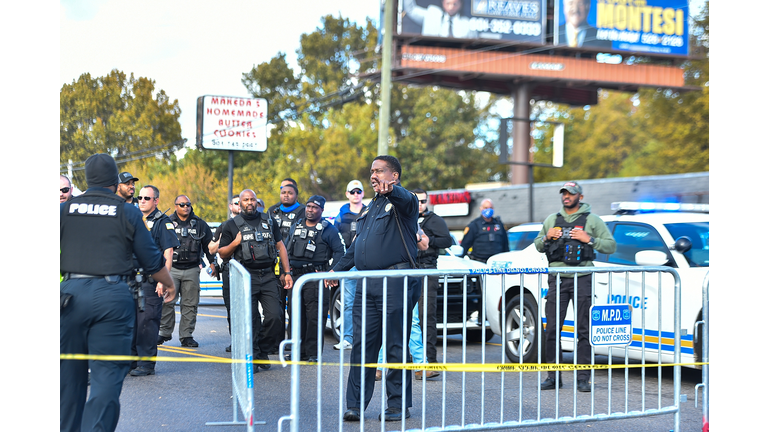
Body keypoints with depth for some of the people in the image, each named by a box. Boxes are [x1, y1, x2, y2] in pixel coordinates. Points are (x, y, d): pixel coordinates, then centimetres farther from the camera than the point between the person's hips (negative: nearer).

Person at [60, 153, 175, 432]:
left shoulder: (65, 209, 8)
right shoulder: (128, 212, 4)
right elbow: (152, 260, 8)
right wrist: (169, 284, 26)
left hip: (71, 291, 2)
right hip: (113, 295, -2)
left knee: (69, 372, 14)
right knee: (108, 373, -1)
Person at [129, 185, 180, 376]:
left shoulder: (162, 222, -4)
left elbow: (168, 254, -9)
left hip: (150, 280, -6)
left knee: (147, 321, -5)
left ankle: (146, 364, 1)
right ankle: (131, 360, 19)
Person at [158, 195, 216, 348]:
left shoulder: (200, 224, 10)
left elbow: (209, 244, 16)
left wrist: (212, 263, 9)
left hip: (192, 269, 1)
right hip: (171, 268, -1)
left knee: (190, 304, 2)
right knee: (167, 302, -8)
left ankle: (186, 335, 8)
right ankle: (165, 332, 5)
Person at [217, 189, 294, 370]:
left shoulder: (269, 221, 15)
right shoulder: (232, 225, 8)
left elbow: (280, 246, 17)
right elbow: (222, 253, 9)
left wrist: (287, 272, 10)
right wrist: (235, 243, -10)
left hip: (268, 276, 2)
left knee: (274, 316, -8)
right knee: (250, 320, -6)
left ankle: (263, 350, 11)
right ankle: (252, 357, 3)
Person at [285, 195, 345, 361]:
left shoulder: (328, 229, -1)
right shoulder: (297, 226, 16)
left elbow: (339, 251, -3)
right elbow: (287, 248, 23)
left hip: (316, 278, -6)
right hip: (295, 276, 6)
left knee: (315, 316, -8)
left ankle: (313, 352, -4)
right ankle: (299, 351, 17)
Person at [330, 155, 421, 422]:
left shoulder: (402, 200, -1)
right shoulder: (371, 206, 23)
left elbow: (406, 200, -28)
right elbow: (356, 245, 30)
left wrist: (390, 190, -49)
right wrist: (338, 268, 27)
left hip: (396, 282, -7)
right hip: (367, 284, 7)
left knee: (396, 345, -1)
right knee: (361, 344, 3)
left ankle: (398, 405, 8)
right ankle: (355, 405, 6)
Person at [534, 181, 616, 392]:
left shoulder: (592, 220, 7)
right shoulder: (552, 220, 16)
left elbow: (611, 246, 4)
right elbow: (538, 246, 24)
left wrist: (589, 240, -10)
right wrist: (546, 237, 3)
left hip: (582, 279, -3)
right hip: (557, 278, 3)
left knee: (584, 330, -2)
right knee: (552, 329, 0)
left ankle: (582, 378, 3)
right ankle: (553, 376, 8)